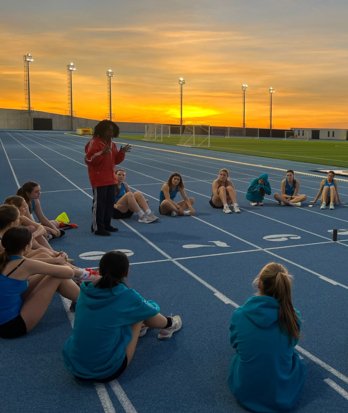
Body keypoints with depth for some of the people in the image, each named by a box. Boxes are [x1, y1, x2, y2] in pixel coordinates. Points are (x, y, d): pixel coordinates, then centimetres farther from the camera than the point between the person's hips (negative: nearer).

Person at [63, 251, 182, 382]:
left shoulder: (86, 291, -4)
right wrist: (144, 304, 31)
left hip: (73, 366, 5)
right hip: (107, 371, -5)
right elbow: (153, 311, 6)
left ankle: (140, 326, 51)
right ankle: (168, 324, 39)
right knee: (140, 313, 9)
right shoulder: (126, 296, -16)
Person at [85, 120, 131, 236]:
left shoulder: (112, 144, 13)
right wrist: (102, 153, -31)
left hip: (110, 179, 8)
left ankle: (106, 224, 26)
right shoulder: (94, 142, -12)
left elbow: (116, 160, 17)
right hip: (99, 180, -8)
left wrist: (121, 153, -2)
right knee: (99, 203, -4)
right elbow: (89, 159, -20)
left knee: (110, 202, 13)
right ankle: (97, 227, 4)